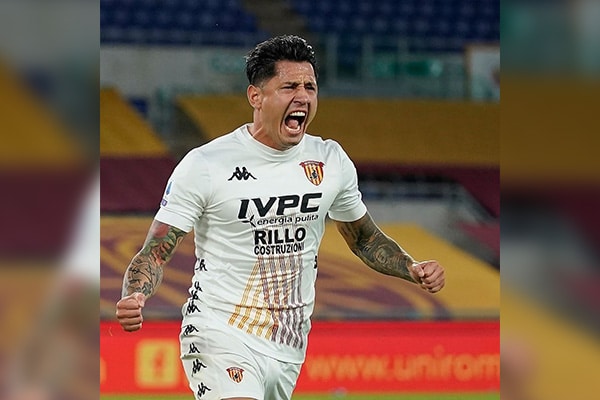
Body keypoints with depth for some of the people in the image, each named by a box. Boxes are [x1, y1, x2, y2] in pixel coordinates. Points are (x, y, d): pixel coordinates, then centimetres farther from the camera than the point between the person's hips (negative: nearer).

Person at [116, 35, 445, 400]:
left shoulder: (331, 161, 5)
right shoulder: (205, 165, -10)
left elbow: (364, 238, 21)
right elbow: (156, 253, -7)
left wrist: (413, 269, 4)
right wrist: (134, 299, -27)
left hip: (290, 348, 6)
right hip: (221, 338, -6)